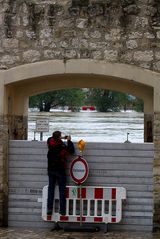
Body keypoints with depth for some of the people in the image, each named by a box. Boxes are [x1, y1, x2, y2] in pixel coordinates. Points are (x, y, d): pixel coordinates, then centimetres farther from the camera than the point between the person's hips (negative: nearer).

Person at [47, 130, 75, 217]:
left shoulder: (50, 144, -4)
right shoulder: (62, 146, -17)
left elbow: (50, 138, 20)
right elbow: (71, 151, -3)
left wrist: (61, 138, 19)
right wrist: (69, 141, 6)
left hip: (51, 170, 4)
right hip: (60, 171, -4)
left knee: (50, 189, 9)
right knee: (62, 190, 3)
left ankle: (49, 209, 5)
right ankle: (62, 210, 1)